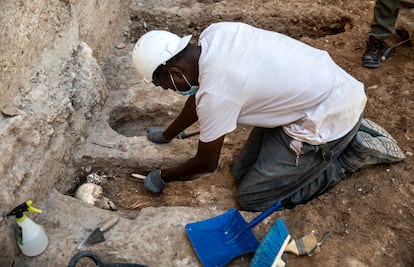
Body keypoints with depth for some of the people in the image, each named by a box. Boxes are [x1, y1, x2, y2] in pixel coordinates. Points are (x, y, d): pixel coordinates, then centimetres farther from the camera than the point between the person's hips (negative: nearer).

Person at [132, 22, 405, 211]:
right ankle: (350, 132, 16)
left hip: (330, 117, -9)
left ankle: (353, 152, 5)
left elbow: (206, 164, -10)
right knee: (243, 171, 13)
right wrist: (167, 134, 26)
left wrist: (162, 176, 8)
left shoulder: (216, 93, -27)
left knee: (252, 198, -1)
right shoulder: (214, 33, -4)